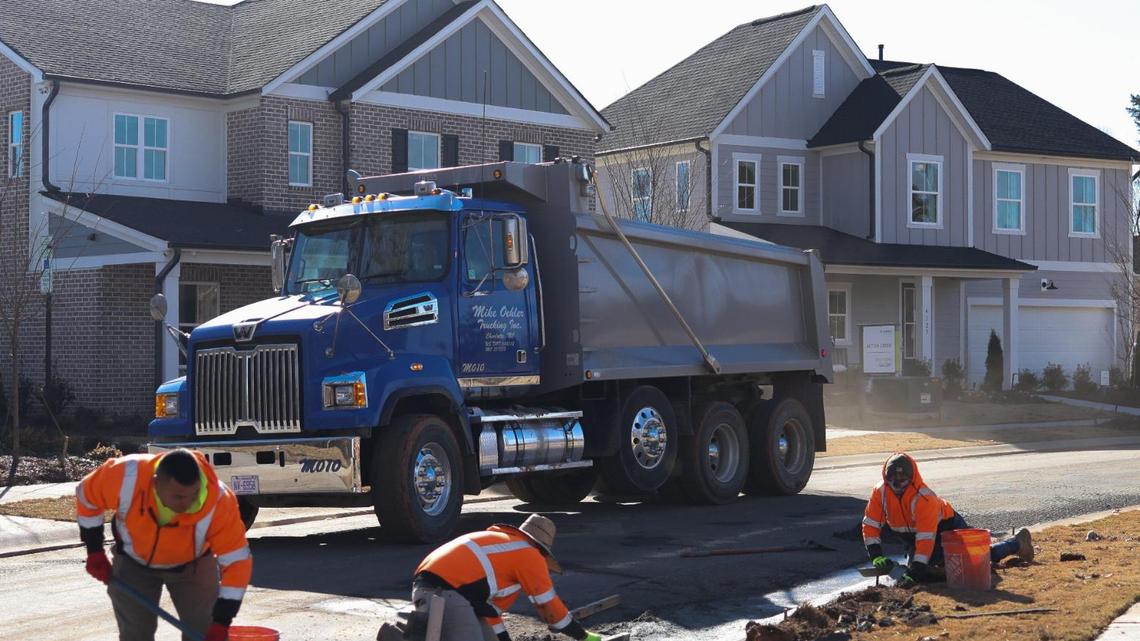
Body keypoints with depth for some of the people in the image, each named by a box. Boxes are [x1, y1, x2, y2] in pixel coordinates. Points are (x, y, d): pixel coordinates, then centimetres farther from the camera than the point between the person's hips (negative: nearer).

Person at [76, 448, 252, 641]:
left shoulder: (219, 501, -38)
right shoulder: (125, 477, -36)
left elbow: (237, 560, -32)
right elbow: (86, 495, -13)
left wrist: (221, 624, -37)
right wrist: (95, 551, -8)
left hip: (192, 564, 0)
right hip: (133, 561, 1)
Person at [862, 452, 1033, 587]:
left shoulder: (924, 498, -38)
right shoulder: (880, 492, -20)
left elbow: (926, 538, -41)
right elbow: (871, 524, -14)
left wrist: (915, 570, -44)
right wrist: (876, 555, -26)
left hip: (946, 527, -6)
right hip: (912, 536, 6)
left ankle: (1018, 544, 29)